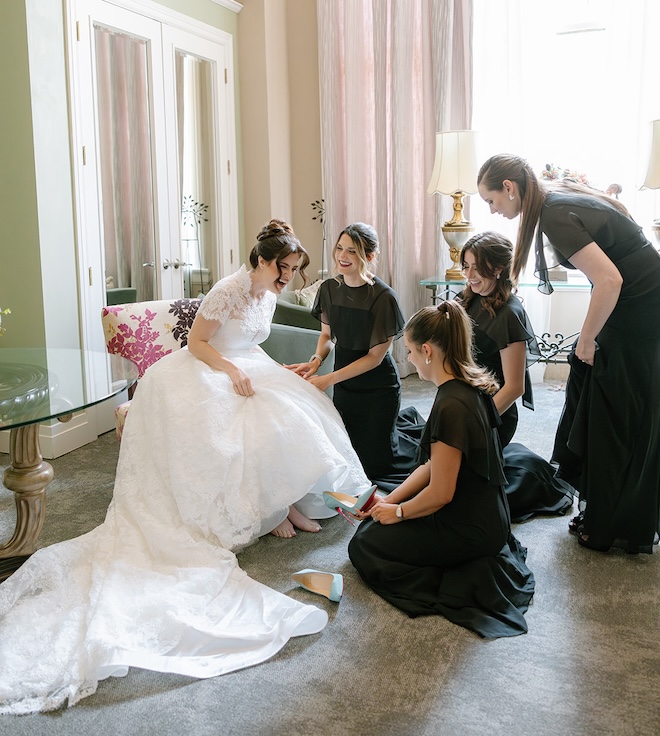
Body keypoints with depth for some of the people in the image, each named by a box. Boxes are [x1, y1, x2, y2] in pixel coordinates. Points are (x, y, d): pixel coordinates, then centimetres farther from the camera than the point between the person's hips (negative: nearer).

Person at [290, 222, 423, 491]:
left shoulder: (383, 297, -23)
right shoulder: (329, 288, -7)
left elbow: (375, 356, -19)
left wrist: (329, 379, -23)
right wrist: (316, 360, -14)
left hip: (378, 388, -6)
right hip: (344, 385, 6)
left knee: (375, 464, 7)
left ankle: (416, 427, 35)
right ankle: (402, 420, 41)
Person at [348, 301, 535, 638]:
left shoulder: (450, 406, -28)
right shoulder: (472, 388, 2)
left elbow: (440, 494, -24)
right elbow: (436, 465, 8)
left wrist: (397, 512, -6)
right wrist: (390, 499, 6)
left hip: (469, 531, -9)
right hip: (487, 518, 9)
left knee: (363, 545, 4)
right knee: (374, 524, 21)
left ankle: (467, 579, -4)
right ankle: (478, 561, 11)